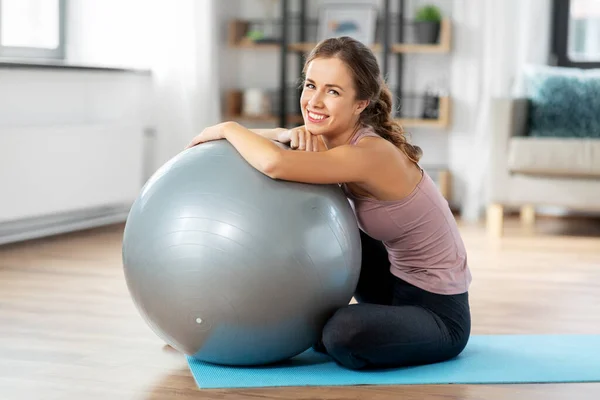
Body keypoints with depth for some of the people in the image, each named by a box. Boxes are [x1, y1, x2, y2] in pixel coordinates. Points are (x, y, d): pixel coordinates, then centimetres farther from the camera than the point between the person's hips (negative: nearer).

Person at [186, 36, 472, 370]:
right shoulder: (331, 136, -4)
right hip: (397, 281, 8)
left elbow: (275, 164, -42)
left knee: (345, 336, -32)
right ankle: (321, 323, 15)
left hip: (438, 313, -8)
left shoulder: (373, 153, -29)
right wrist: (289, 134, -22)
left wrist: (228, 128, -23)